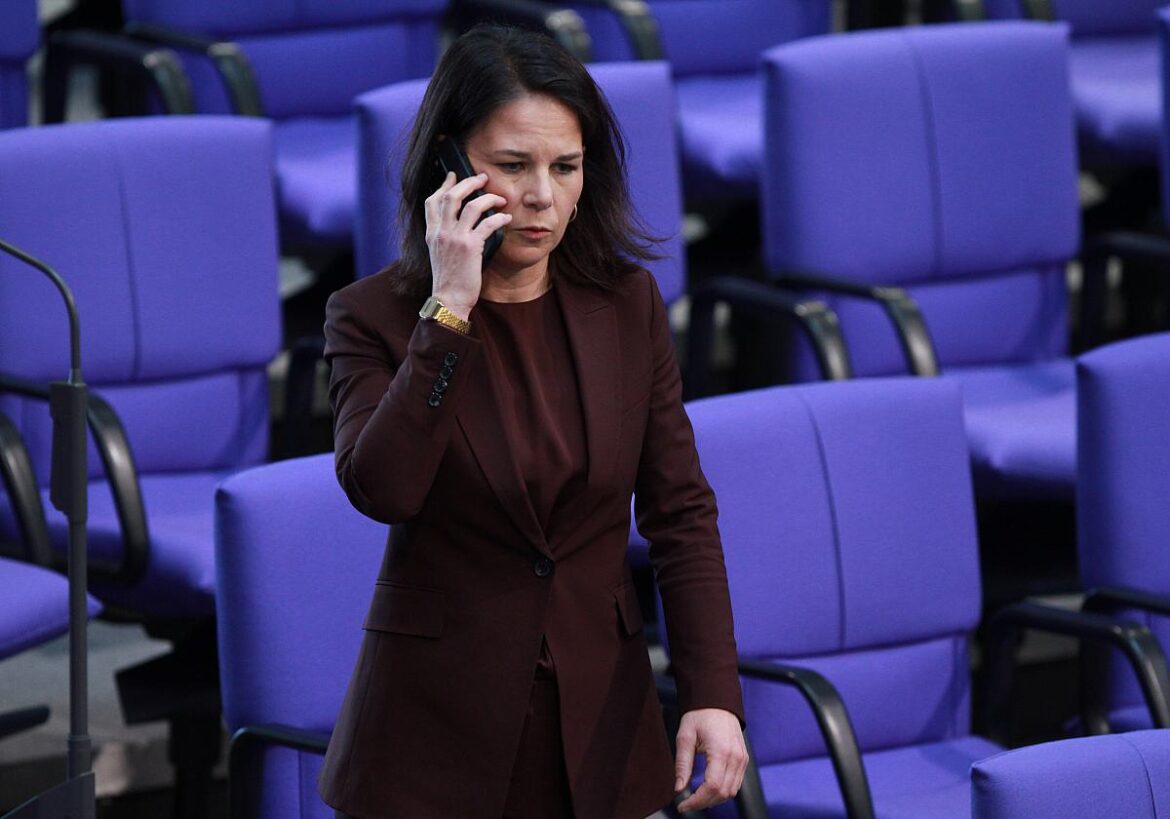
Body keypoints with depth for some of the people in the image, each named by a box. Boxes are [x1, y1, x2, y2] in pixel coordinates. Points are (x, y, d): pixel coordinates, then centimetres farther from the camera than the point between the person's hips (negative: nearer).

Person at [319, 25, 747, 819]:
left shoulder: (627, 305, 1)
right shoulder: (374, 316, -6)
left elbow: (680, 512, 1)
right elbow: (382, 488, -23)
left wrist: (713, 693, -9)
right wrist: (448, 310, -23)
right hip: (438, 730, -2)